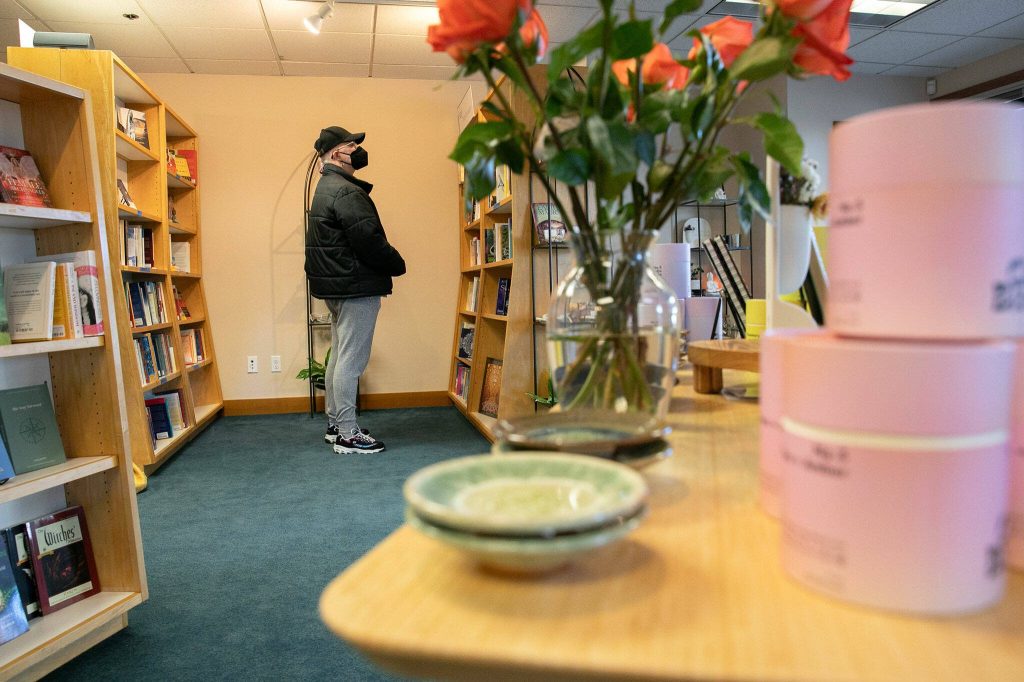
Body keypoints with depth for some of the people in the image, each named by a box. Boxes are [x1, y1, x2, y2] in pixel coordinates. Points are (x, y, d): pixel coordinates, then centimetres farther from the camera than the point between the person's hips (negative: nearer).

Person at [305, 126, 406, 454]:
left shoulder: (326, 188, 18)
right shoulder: (345, 192, -16)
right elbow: (369, 240, -22)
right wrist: (397, 264, -7)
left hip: (338, 287, 11)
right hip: (356, 286, -11)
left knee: (339, 357, 17)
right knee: (351, 361, -6)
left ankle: (335, 424, 27)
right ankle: (347, 434, 1)